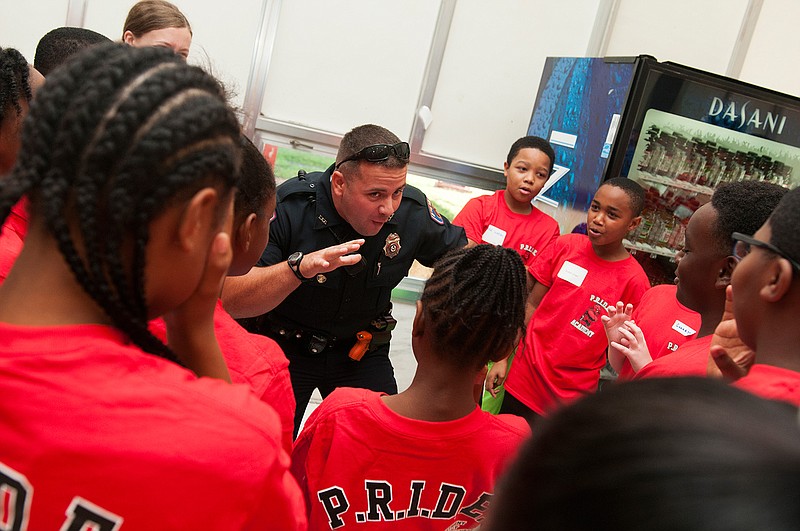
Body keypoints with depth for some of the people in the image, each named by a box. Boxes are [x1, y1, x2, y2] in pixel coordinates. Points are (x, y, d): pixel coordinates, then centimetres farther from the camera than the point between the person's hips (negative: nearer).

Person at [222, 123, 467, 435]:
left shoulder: (413, 211, -16)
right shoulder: (288, 207, -27)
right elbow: (230, 301, -33)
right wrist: (301, 266, -49)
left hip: (361, 352, 3)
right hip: (285, 348, -2)